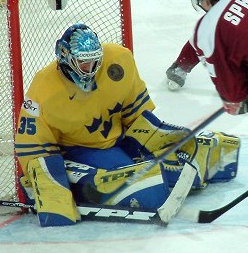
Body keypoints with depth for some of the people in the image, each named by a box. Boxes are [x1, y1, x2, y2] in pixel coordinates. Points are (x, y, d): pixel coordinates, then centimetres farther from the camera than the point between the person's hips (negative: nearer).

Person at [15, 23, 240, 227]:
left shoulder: (118, 60, -14)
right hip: (79, 150, -6)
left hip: (121, 137, 6)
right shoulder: (44, 94, -25)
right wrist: (48, 196, -22)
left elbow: (136, 107, 4)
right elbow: (33, 149, -18)